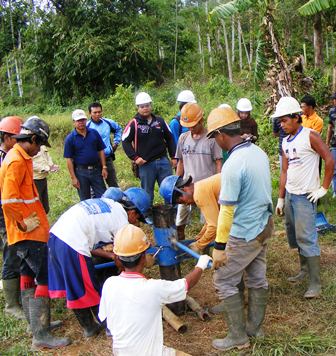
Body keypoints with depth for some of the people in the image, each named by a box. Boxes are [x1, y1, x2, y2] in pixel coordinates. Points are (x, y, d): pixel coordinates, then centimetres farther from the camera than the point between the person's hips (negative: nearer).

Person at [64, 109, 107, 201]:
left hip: (96, 169, 2)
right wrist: (73, 177, -9)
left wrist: (104, 167, 1)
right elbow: (69, 159, -6)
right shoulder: (70, 138, -5)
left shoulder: (94, 133, 2)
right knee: (85, 200, 11)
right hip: (81, 172, -2)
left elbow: (100, 151, 7)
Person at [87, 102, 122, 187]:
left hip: (108, 159, 4)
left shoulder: (108, 122, 2)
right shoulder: (87, 126, -11)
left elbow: (118, 129, 23)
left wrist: (116, 142, 16)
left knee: (113, 185, 15)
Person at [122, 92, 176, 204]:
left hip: (163, 161, 3)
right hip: (146, 164, -3)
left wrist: (173, 156, 11)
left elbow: (169, 138, 15)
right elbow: (125, 141, -5)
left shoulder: (160, 121, 9)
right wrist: (135, 158, -11)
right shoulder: (134, 123, -4)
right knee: (147, 194, 6)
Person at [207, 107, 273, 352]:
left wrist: (219, 246, -16)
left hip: (244, 234, -8)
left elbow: (227, 211, -23)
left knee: (224, 281, 6)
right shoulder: (259, 152, 0)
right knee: (257, 278, 18)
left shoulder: (233, 165, -26)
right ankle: (255, 328, 33)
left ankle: (238, 337, 15)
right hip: (264, 226, 8)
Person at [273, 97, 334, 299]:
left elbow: (330, 160, -15)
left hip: (305, 196, -8)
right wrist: (281, 199, 13)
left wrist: (324, 188, -13)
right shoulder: (286, 142, 10)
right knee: (294, 235, 15)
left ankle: (316, 283, 0)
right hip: (289, 195, 8)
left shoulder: (310, 136, -12)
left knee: (306, 238, -7)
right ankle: (305, 270, 32)